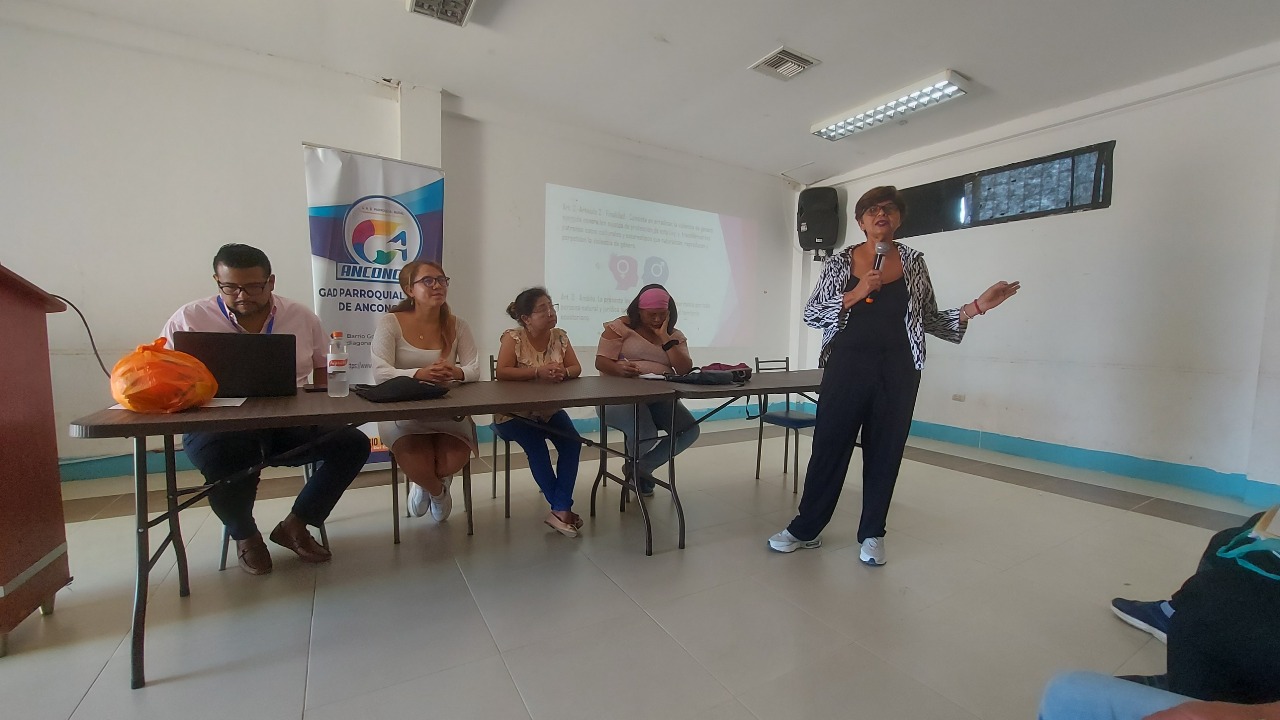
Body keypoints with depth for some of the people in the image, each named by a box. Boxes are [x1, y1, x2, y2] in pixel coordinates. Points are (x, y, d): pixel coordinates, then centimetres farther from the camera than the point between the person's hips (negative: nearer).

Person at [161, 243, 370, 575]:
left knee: (353, 443, -20)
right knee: (225, 454, -38)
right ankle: (244, 535, -2)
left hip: (291, 424, 3)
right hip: (219, 427, -2)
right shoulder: (189, 319, 2)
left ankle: (295, 525, 4)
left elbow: (325, 368, 15)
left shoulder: (302, 316, 7)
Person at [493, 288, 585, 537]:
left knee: (572, 442, -20)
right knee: (536, 446, -28)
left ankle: (561, 509, -14)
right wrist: (538, 371, -32)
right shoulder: (513, 338, -13)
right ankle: (563, 508, -10)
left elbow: (576, 368, 0)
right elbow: (502, 373, -24)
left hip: (548, 410, 4)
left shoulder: (559, 336, 0)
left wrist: (563, 372, -24)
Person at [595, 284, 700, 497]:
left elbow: (685, 370, -3)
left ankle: (640, 468, 4)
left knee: (690, 430, -17)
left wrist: (665, 338, -7)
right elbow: (601, 362, -6)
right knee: (644, 435, -32)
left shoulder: (675, 336, 12)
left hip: (660, 398, 5)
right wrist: (618, 369, -29)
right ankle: (637, 467, 10)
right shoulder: (620, 326, 0)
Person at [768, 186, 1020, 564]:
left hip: (897, 371, 2)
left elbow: (930, 320, 9)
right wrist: (855, 295, -13)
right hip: (847, 366, -1)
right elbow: (811, 314, -1)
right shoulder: (840, 262, 4)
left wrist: (977, 306, -3)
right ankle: (806, 528, 16)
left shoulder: (913, 262, 8)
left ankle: (872, 534, 24)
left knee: (885, 450, 8)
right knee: (829, 445, 2)